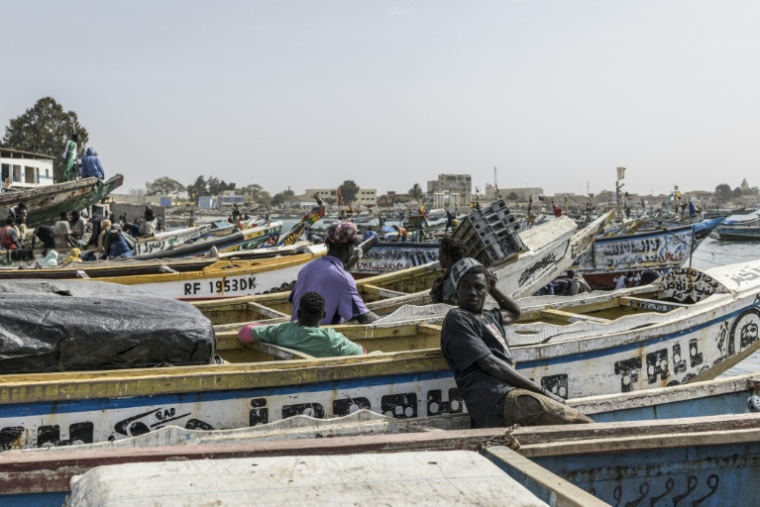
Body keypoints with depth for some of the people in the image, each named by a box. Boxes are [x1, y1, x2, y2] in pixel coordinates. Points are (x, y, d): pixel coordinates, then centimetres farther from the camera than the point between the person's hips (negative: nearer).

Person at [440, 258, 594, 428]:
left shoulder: (489, 317, 29)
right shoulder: (457, 319, 0)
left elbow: (515, 313, 53)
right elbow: (490, 364, -10)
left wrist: (493, 288, 37)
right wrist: (541, 390, -11)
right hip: (498, 401, -9)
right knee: (581, 426, -21)